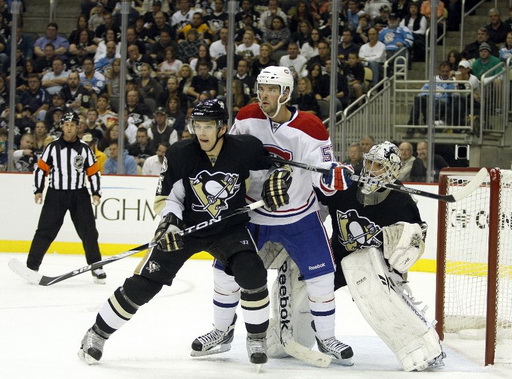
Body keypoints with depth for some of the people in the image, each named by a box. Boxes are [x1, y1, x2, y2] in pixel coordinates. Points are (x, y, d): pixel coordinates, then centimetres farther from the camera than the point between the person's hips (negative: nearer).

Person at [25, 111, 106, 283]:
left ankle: (96, 267, 9)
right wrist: (38, 190, -3)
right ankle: (32, 266, 0)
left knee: (89, 231, -1)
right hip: (56, 194, -1)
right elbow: (41, 169, 4)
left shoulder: (84, 149, 2)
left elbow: (94, 172, 6)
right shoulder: (52, 147, 0)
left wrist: (96, 193, -2)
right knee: (45, 231, -4)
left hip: (79, 195, 1)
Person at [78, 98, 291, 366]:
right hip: (186, 226, 0)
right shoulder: (180, 154, -16)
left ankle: (257, 339, 0)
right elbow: (165, 196, -7)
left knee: (252, 275, -23)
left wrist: (277, 179, -17)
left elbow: (271, 165, 3)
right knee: (146, 280, -6)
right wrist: (169, 219, -25)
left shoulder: (246, 149, -17)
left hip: (231, 227, 0)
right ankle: (98, 333, 8)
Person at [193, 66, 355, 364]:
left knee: (321, 275, -4)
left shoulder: (310, 128, -19)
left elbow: (325, 182, -19)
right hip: (251, 212, 2)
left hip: (298, 216, -2)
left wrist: (336, 175, -40)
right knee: (226, 270, 4)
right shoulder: (247, 119, -10)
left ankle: (326, 338, 14)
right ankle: (222, 331, 24)